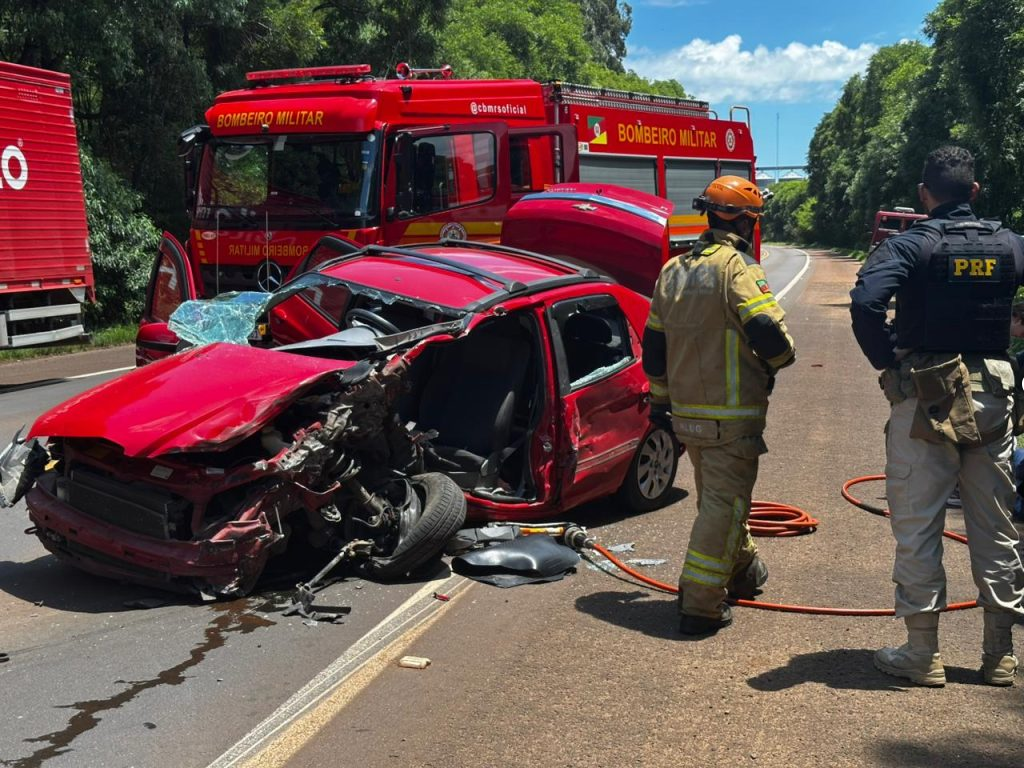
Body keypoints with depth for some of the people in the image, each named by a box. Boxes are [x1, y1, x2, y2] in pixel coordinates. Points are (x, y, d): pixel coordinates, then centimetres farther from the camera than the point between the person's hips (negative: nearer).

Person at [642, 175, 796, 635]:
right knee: (723, 504, -1)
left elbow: (654, 342, 15)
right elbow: (770, 335, -24)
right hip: (731, 416, -8)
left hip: (686, 412, 8)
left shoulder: (673, 271, 9)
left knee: (717, 495, 23)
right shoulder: (737, 268, -15)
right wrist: (778, 359, -1)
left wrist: (660, 398, 24)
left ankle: (743, 570, 42)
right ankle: (699, 605, -1)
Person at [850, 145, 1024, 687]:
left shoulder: (911, 246, -9)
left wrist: (886, 360, -12)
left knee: (917, 527, 4)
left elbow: (865, 301, -25)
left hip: (925, 396, -4)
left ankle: (922, 653, 10)